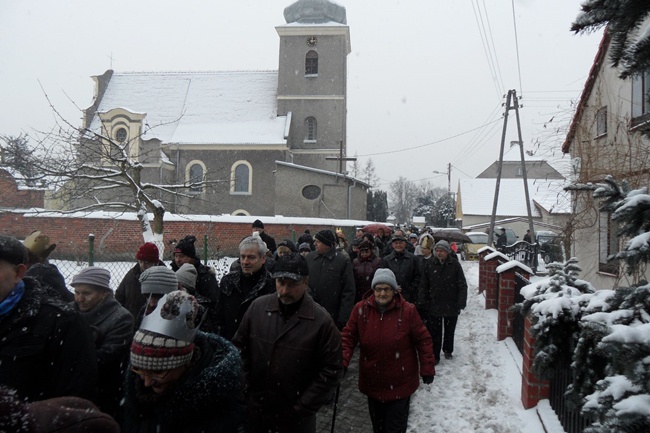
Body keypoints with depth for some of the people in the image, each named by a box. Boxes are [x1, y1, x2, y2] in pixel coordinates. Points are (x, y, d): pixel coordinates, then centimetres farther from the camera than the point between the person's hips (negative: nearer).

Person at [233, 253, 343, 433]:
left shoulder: (321, 320, -15)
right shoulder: (257, 306, -5)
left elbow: (331, 370, -10)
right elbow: (240, 347, 6)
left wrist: (304, 406, -10)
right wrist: (246, 386, 1)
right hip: (256, 408, 3)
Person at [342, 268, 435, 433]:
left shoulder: (408, 310, -12)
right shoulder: (361, 309, -7)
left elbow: (423, 340, -5)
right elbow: (348, 336, -3)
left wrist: (427, 368, -3)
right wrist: (342, 361, -17)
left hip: (400, 383, -2)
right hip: (372, 382, 3)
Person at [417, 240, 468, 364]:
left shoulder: (455, 264, -8)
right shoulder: (431, 264, -4)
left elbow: (462, 285, -6)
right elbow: (424, 285, 0)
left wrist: (461, 302, -13)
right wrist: (421, 302, -5)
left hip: (451, 306, 0)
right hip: (434, 305, 0)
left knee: (449, 331, 18)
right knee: (434, 332, 3)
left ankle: (448, 351, 38)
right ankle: (434, 355, 13)